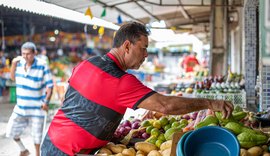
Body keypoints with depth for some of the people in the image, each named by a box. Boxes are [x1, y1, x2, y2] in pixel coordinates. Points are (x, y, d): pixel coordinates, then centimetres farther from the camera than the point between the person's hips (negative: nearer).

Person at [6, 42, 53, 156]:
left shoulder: (42, 66, -17)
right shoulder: (20, 63, -2)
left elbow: (49, 85, -13)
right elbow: (13, 78, 14)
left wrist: (46, 101, -18)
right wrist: (13, 64, 0)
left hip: (36, 107, -5)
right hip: (20, 106, 5)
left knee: (36, 134, 8)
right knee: (11, 131, 11)